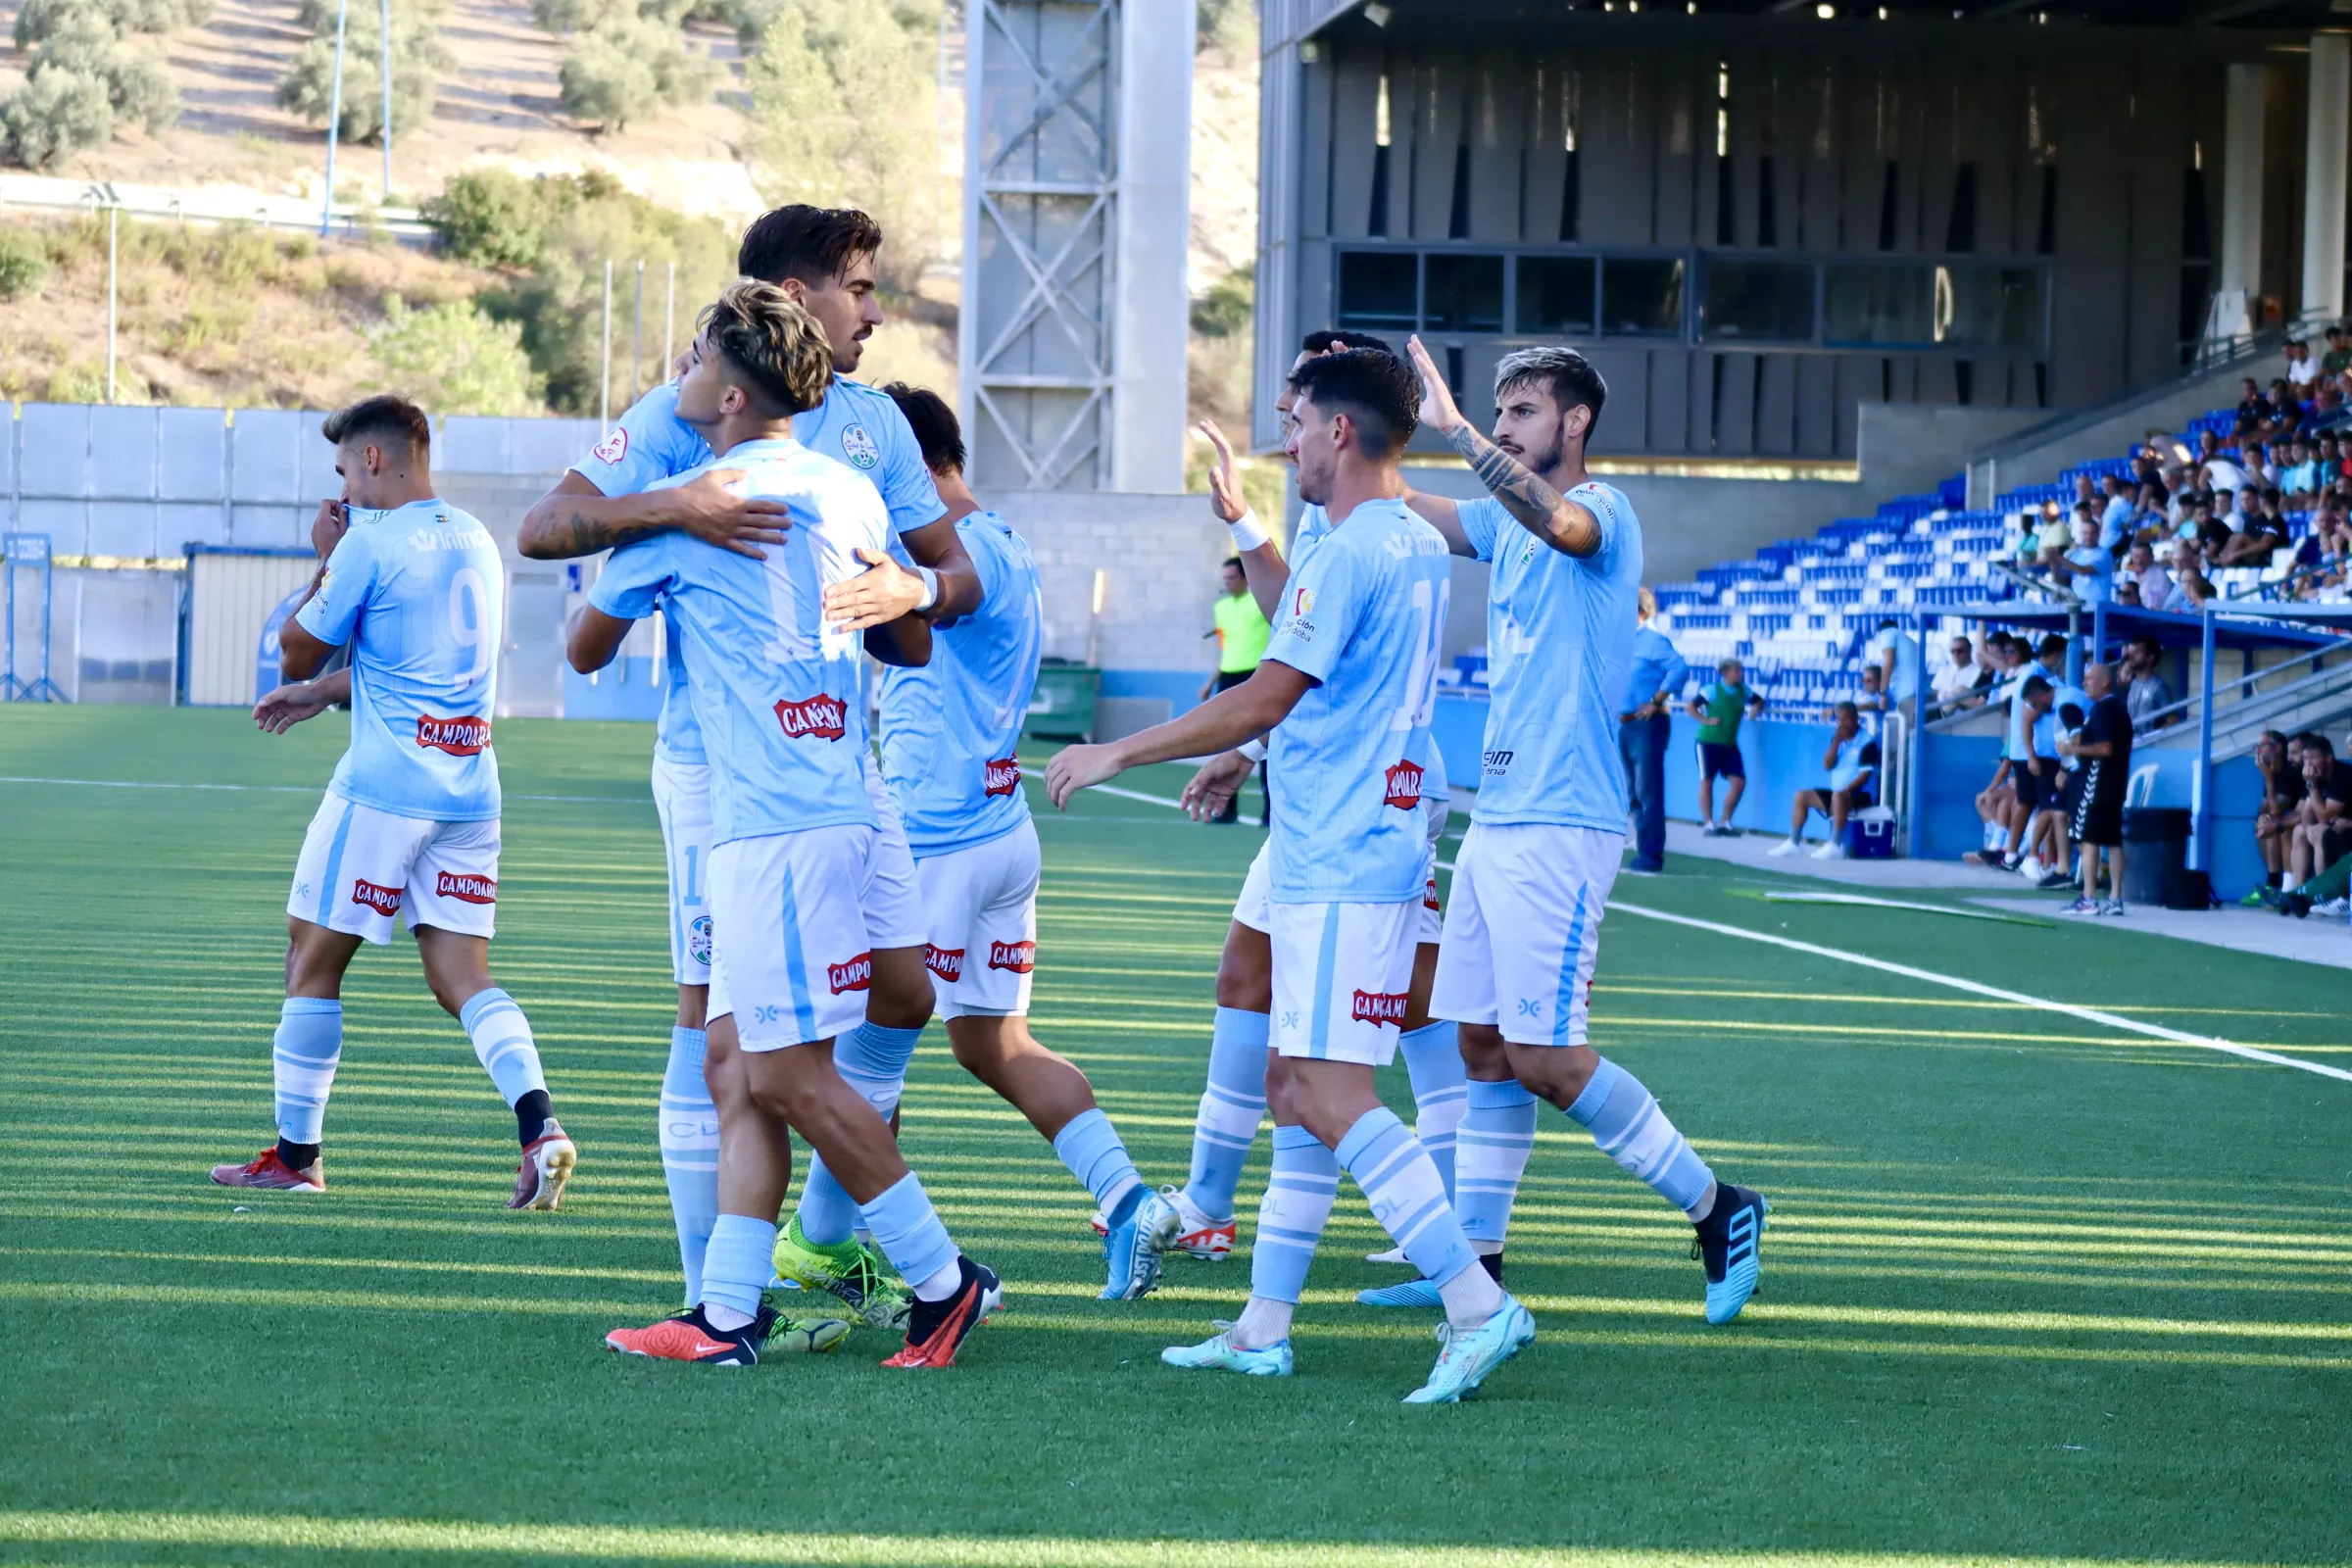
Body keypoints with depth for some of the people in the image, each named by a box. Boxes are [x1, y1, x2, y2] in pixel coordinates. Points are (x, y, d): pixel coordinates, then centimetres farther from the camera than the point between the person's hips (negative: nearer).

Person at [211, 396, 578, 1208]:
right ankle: (538, 1122, -17)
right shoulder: (476, 542, 14)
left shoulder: (371, 541, -10)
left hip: (383, 787, -7)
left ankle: (296, 1154, 11)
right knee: (461, 975, 5)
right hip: (470, 792, 7)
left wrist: (325, 561, 10)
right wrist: (326, 693, 32)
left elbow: (298, 653, -2)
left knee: (313, 959, 6)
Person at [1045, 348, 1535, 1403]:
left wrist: (1116, 755, -9)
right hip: (1333, 865, 10)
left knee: (1328, 1095, -14)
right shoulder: (1419, 546, 14)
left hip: (1342, 869, -10)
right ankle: (1263, 1329, 16)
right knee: (1295, 1092, 12)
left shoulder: (1349, 553, -15)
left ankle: (1478, 1306, -18)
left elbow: (1264, 699, -16)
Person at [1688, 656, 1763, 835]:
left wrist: (1756, 707, 1)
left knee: (1738, 782, -2)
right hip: (1708, 741, -6)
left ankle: (1724, 822, 12)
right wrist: (1706, 721, -21)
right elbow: (1691, 706, -16)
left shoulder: (1742, 690, 5)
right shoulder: (1712, 690, -12)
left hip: (1729, 744, 6)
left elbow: (1759, 701, 22)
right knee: (1707, 781, -1)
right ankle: (1708, 824, 5)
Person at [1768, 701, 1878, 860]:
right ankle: (1793, 842, 2)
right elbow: (1827, 766, 1)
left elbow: (1864, 776, -16)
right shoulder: (1838, 737, 9)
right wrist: (1837, 741, -10)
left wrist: (1845, 790, -25)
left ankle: (1835, 846, -38)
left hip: (1859, 794, -8)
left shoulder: (1867, 741, -11)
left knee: (1838, 796, -39)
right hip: (1837, 791, 8)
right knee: (1801, 796, 1)